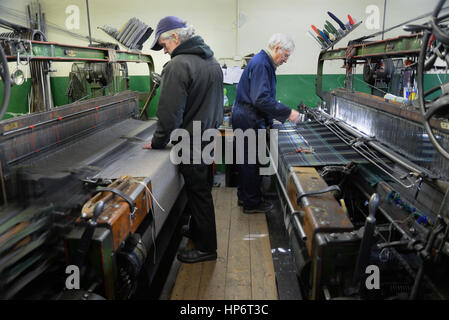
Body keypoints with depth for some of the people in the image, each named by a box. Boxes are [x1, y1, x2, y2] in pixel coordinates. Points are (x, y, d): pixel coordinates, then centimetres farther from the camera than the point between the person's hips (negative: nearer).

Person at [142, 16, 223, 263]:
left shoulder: (177, 66, -21)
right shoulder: (212, 61, 9)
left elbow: (170, 113, -23)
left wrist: (157, 143, -10)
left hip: (191, 143, -9)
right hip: (211, 137, 9)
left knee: (198, 193, 3)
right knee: (202, 189, 21)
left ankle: (206, 247, 17)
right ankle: (197, 230, 39)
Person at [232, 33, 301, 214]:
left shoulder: (263, 62, 16)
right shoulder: (261, 64, -17)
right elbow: (261, 99, -27)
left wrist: (279, 115, 19)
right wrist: (288, 113, -23)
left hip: (245, 119, 11)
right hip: (249, 121, -11)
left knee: (246, 160, 18)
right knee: (252, 163, 0)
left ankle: (244, 196, 31)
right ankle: (252, 203, 12)